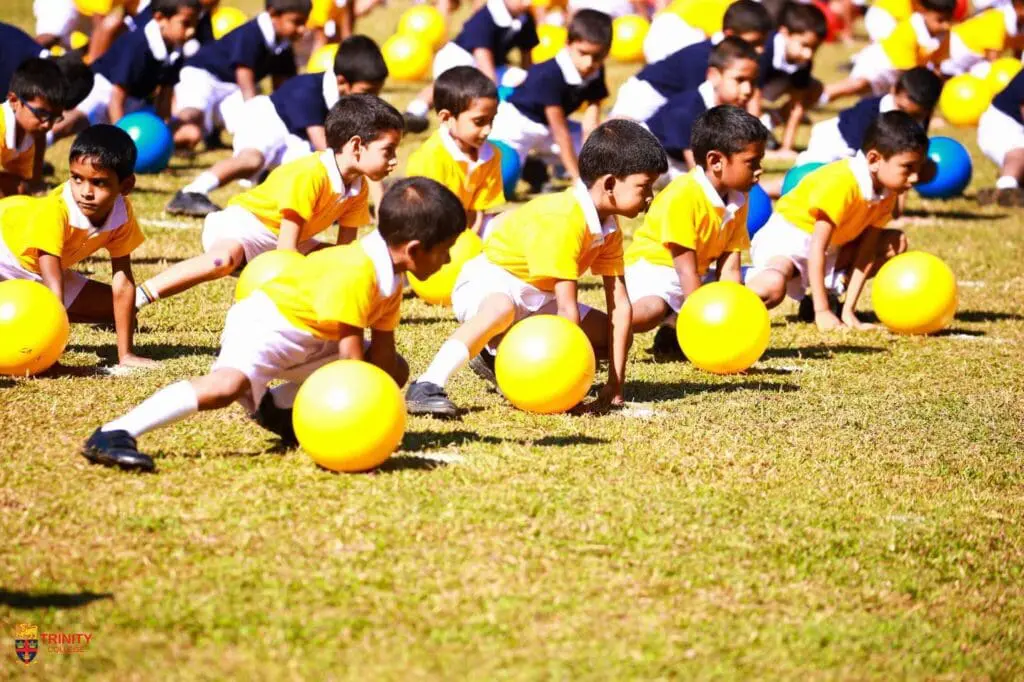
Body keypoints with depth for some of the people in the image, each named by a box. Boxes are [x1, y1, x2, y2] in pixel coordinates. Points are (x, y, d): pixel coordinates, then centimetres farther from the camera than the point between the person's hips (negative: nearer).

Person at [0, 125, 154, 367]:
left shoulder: (122, 215, -22)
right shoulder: (54, 211, -38)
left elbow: (123, 281, -19)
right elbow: (54, 288, -38)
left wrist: (125, 354, -20)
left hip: (35, 273, 7)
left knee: (111, 307, 4)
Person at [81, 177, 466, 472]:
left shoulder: (391, 278, 2)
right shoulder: (355, 271, -28)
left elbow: (381, 355, 6)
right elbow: (351, 354, -27)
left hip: (312, 342, 10)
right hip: (266, 325, -10)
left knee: (397, 371, 13)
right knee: (228, 384, -37)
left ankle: (277, 406, 9)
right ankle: (112, 435, -38)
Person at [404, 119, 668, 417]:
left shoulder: (610, 229, -4)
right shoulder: (563, 221, -31)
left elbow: (620, 305, -7)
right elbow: (567, 307, -32)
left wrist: (616, 382, -13)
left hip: (537, 298, 9)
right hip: (488, 283, -9)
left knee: (609, 335, 2)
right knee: (503, 309, -42)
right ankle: (427, 386, -43)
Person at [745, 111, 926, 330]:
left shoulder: (887, 193, -5)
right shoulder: (841, 184, -29)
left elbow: (865, 252, -6)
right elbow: (817, 248, -28)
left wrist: (848, 311, -12)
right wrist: (822, 313, -29)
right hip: (785, 238, -9)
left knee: (897, 243, -2)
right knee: (773, 286, -40)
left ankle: (832, 289, -1)